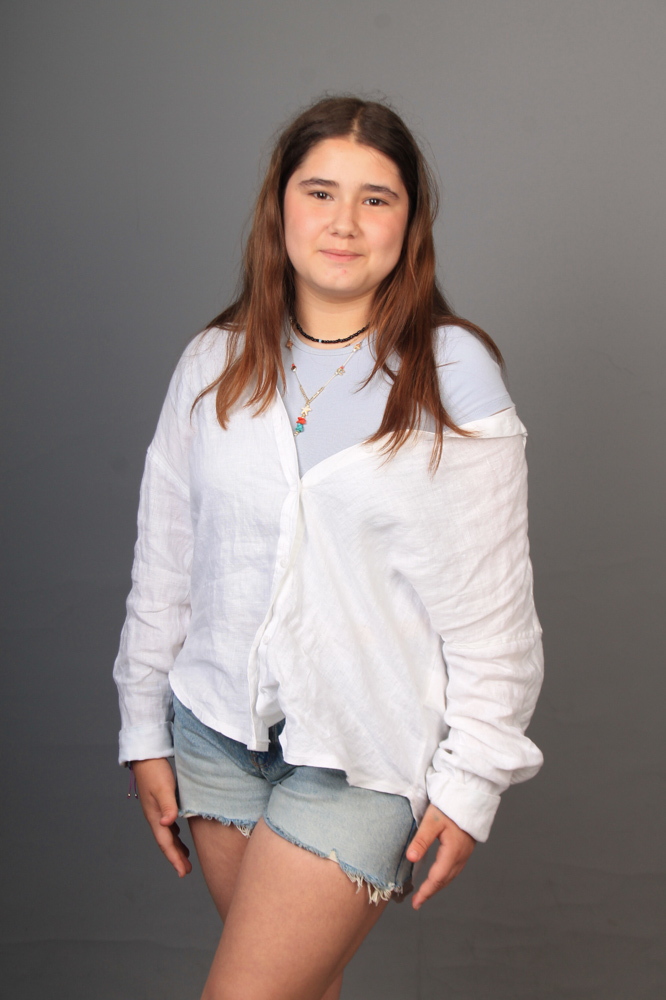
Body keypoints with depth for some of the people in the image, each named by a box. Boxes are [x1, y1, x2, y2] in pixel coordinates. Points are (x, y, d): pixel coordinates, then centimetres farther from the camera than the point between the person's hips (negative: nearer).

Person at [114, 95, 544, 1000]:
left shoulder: (457, 375, -9)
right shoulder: (214, 364, 1)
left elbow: (494, 602, -8)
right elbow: (163, 566, 7)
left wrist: (471, 780, -7)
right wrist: (146, 730, 9)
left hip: (362, 751, -3)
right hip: (217, 727, 4)